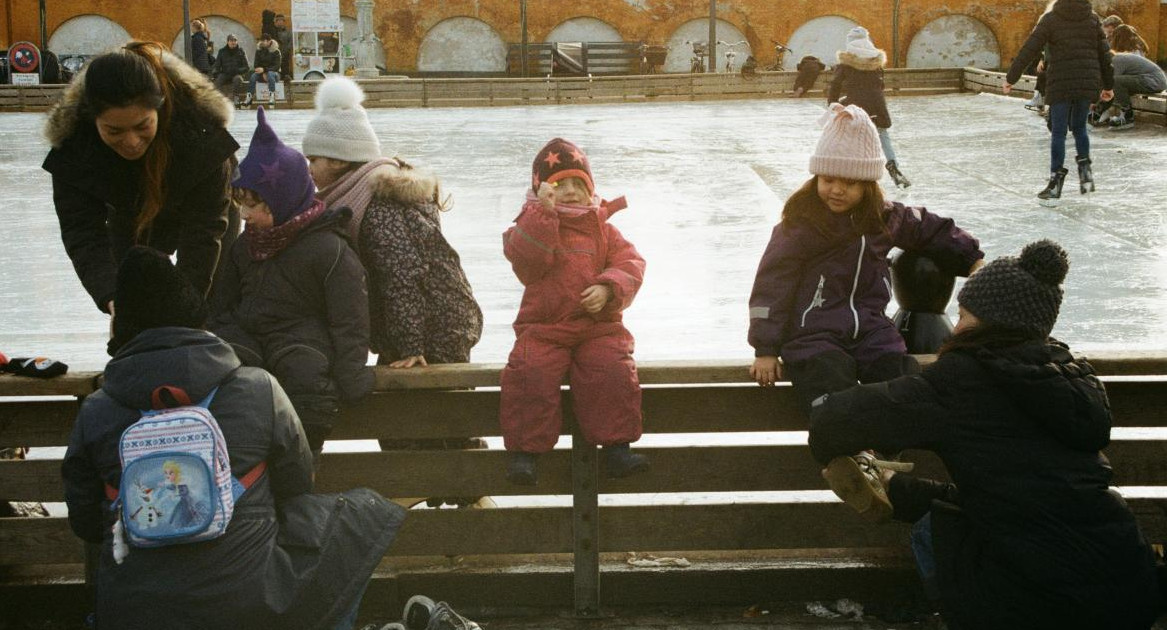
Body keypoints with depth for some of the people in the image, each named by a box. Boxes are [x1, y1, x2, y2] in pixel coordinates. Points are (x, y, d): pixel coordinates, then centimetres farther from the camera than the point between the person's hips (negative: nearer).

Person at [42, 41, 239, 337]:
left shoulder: (200, 126, -43)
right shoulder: (72, 143, -37)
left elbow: (205, 224, -38)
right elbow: (82, 230, -37)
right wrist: (112, 297, -54)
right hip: (129, 216, 2)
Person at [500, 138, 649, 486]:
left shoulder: (602, 229, 15)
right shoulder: (533, 222, 8)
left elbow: (630, 262, 5)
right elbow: (526, 256, -14)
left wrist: (608, 289, -14)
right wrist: (544, 209, -22)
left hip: (598, 326, 2)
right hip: (543, 328, -1)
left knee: (614, 371, -26)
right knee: (530, 373, -28)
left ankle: (617, 447, -18)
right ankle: (523, 450, -17)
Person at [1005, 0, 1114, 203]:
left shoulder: (1051, 19, -3)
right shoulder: (1092, 18, 6)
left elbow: (1029, 50, -6)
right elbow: (1104, 53, 9)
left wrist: (1011, 78, -1)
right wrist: (1108, 85, 17)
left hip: (1060, 85, -3)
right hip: (1088, 83, 3)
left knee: (1058, 133, 2)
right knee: (1079, 127, 20)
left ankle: (1056, 182, 1)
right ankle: (1085, 171, 10)